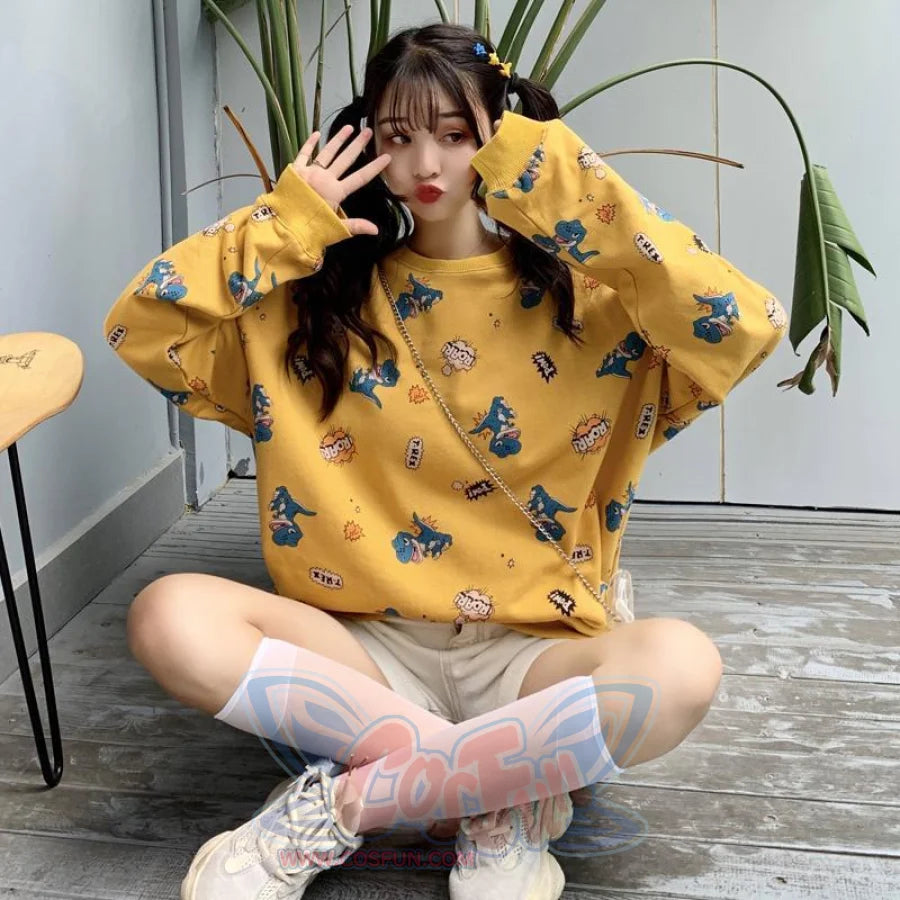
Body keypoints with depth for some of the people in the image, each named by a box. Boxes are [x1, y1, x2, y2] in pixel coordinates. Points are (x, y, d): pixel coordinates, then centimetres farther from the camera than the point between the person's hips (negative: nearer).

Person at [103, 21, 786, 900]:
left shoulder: (584, 296, -1)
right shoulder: (319, 299, 6)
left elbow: (748, 327, -18)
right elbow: (140, 326, 0)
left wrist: (576, 191, -14)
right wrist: (288, 222, -5)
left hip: (533, 652, -1)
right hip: (370, 647, 2)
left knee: (681, 665, -33)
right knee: (170, 616, -24)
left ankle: (345, 804, -20)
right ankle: (498, 788, -20)